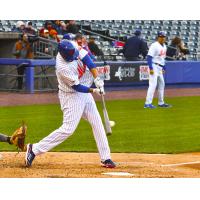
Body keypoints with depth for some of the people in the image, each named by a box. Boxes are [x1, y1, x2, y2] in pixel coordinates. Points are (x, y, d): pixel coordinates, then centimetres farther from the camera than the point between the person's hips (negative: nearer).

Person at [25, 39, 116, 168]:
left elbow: (87, 59, -12)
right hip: (72, 96, -8)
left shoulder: (73, 47, -13)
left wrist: (97, 79, -21)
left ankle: (105, 158, 12)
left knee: (97, 123, 7)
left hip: (84, 93, 8)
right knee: (68, 129, -11)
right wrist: (94, 91, -19)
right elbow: (77, 87, -23)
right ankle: (35, 149, -2)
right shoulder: (63, 68, -31)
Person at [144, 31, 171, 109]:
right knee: (153, 84, -15)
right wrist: (151, 68, -25)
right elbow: (149, 57, -19)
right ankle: (148, 103, -17)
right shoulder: (154, 46, -13)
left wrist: (164, 68, 20)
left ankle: (161, 103, 24)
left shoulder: (164, 46, 14)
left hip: (160, 68, 10)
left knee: (161, 84, 15)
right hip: (154, 67, -10)